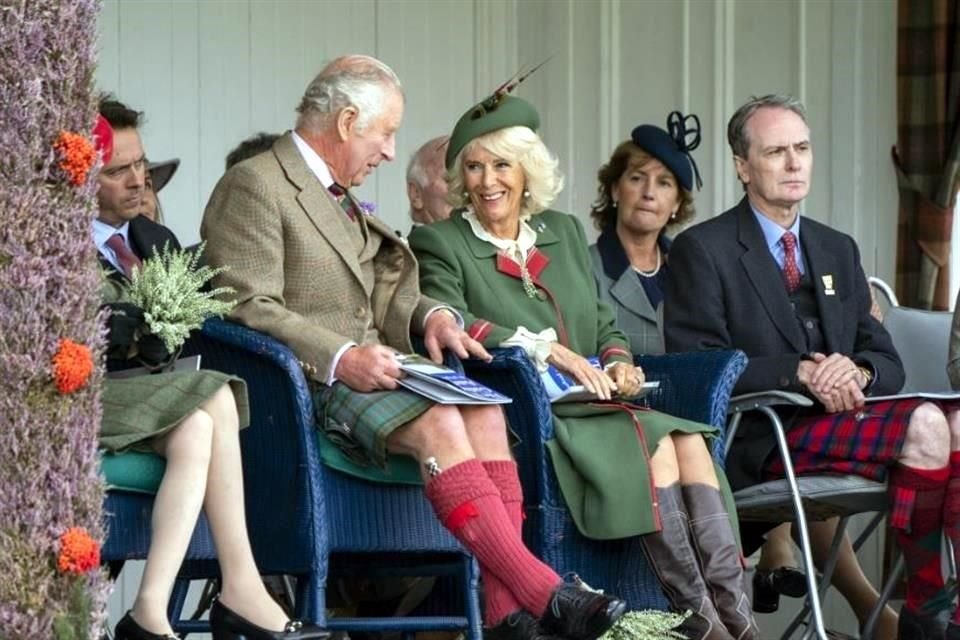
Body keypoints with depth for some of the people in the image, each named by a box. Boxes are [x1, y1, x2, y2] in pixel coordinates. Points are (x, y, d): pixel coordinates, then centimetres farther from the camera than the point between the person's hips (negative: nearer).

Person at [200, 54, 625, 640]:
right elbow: (248, 308, -16)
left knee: (484, 411, -18)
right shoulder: (256, 185, -6)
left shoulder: (340, 196, 24)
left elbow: (383, 296, 25)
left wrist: (432, 315, 2)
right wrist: (340, 358, -25)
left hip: (362, 373, 9)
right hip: (301, 383, -8)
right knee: (438, 423, -30)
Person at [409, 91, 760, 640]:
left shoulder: (565, 232, 21)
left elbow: (606, 327, 21)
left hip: (589, 407, 6)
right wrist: (545, 349, -24)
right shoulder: (439, 243, 3)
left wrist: (618, 364, -3)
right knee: (656, 443, -28)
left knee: (690, 440, -24)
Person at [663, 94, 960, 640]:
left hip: (844, 414, 6)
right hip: (763, 440, -6)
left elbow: (887, 361, 16)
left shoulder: (839, 250, 21)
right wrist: (798, 373, -20)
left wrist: (857, 372, -9)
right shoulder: (702, 250, 1)